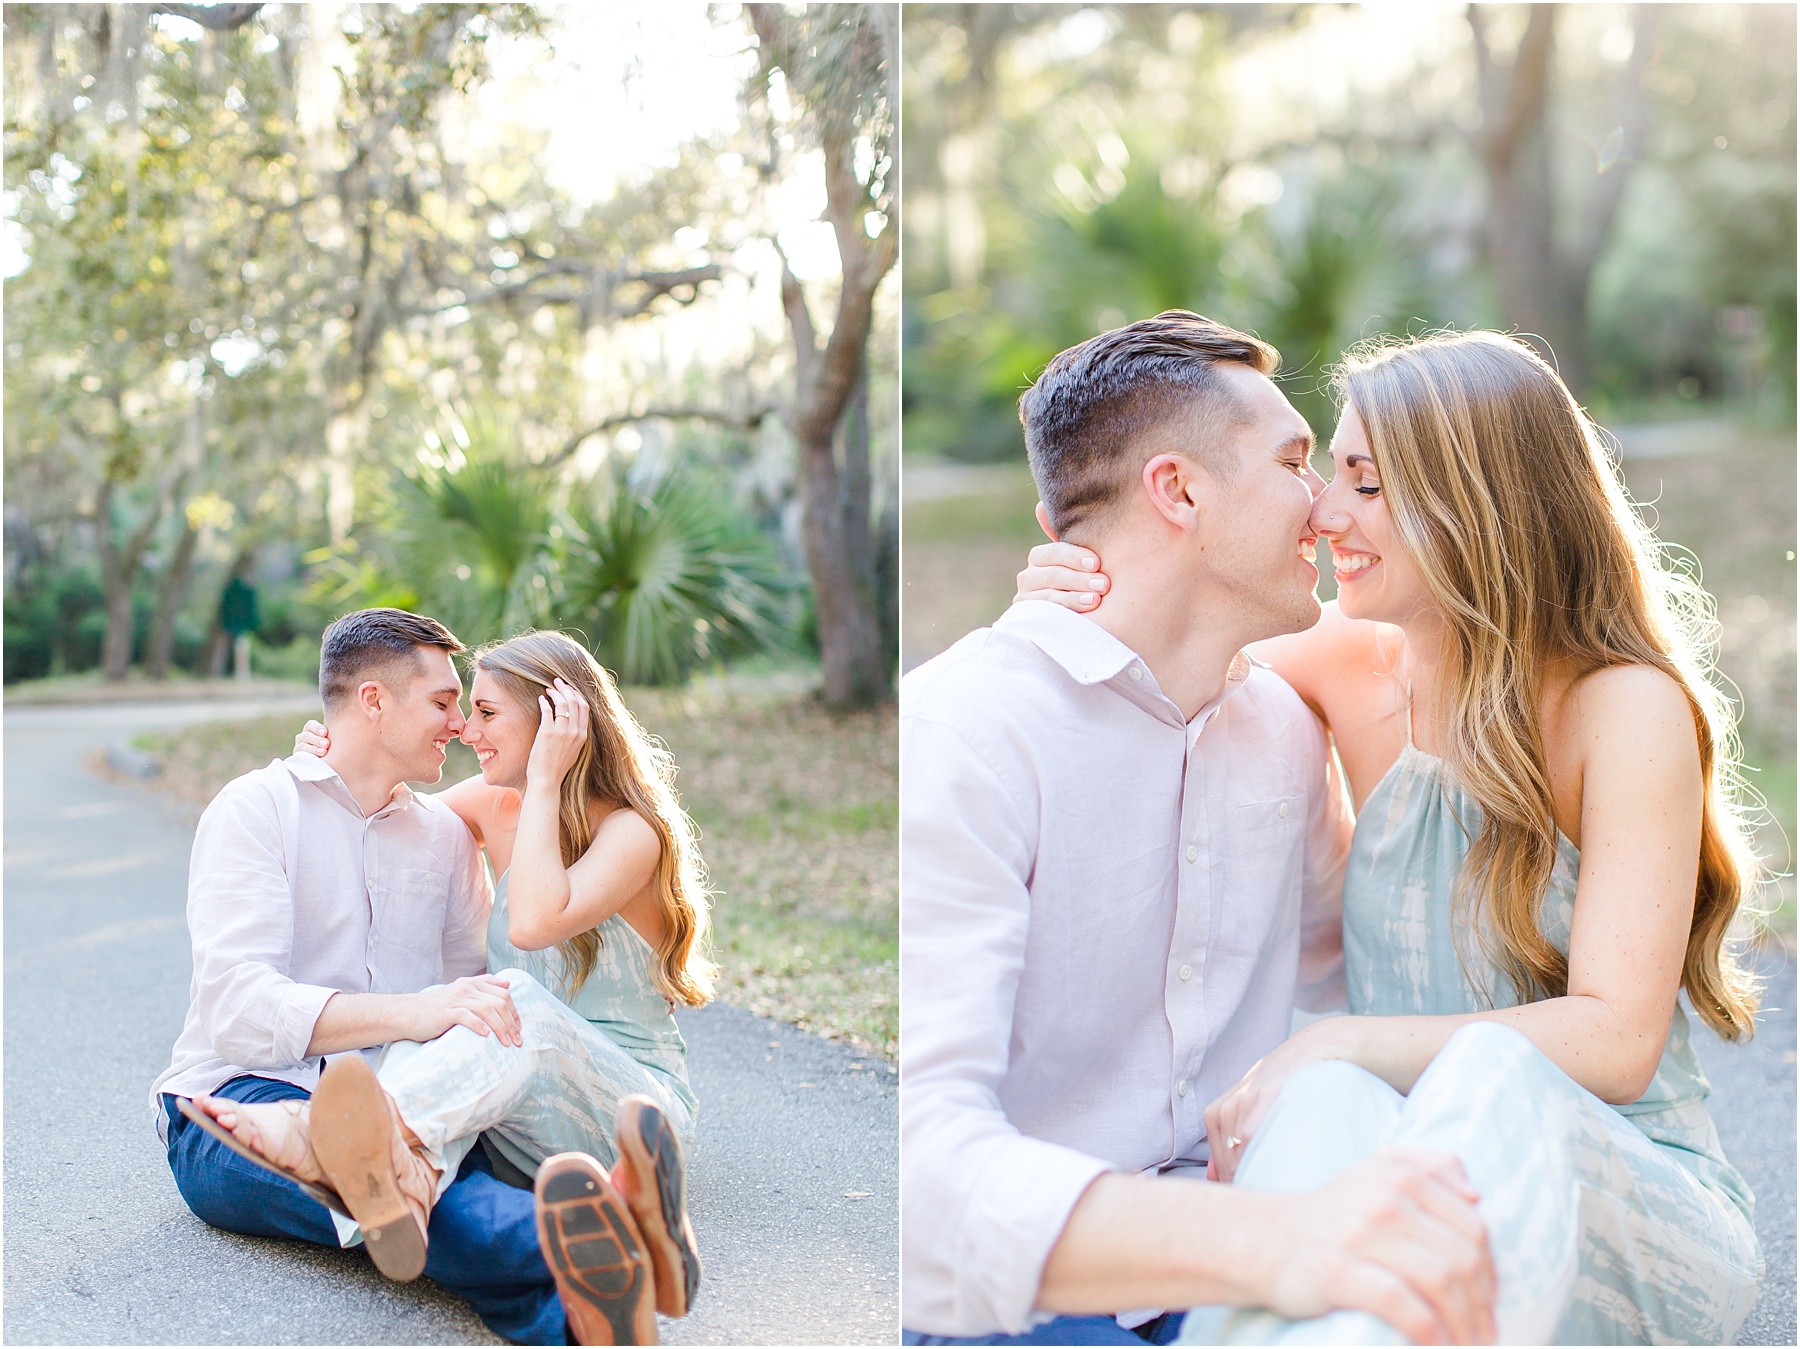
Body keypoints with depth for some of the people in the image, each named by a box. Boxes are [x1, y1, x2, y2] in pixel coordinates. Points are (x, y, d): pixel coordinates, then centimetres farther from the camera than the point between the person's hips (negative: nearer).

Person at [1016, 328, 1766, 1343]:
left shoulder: (1627, 708, -11)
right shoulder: (1356, 667, 3)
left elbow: (1615, 1041, -18)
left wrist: (1331, 1046, -25)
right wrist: (1073, 603, -3)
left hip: (1637, 1200, -2)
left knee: (1491, 1076, -37)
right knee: (1326, 1103, -33)